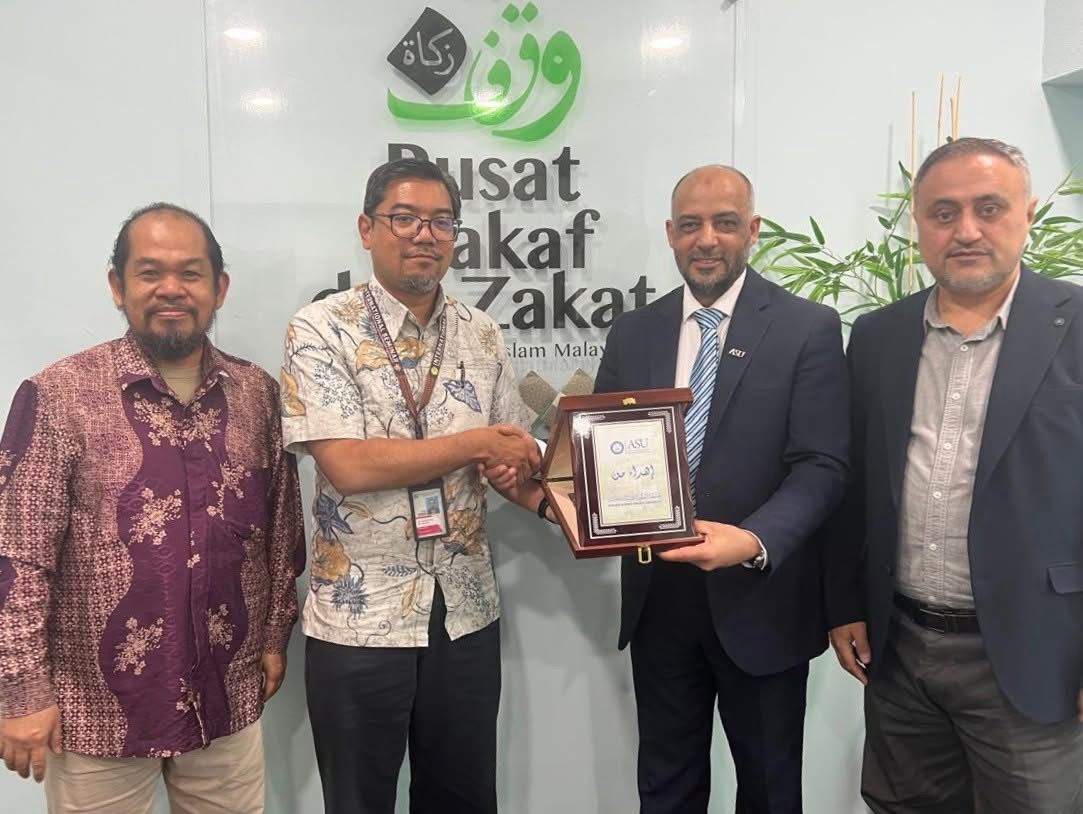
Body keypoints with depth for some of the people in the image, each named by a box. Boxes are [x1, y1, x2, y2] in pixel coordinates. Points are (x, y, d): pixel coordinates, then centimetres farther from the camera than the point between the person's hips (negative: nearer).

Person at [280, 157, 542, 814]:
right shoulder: (322, 330, -9)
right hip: (358, 618, -4)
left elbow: (514, 458, 7)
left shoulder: (482, 336, 4)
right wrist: (476, 445, -14)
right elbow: (349, 465, -20)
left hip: (466, 612, 4)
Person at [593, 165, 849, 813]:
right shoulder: (633, 332, 6)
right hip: (657, 597, 3)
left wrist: (754, 540, -29)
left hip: (760, 599, -2)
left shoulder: (809, 328, -6)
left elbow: (822, 465, -13)